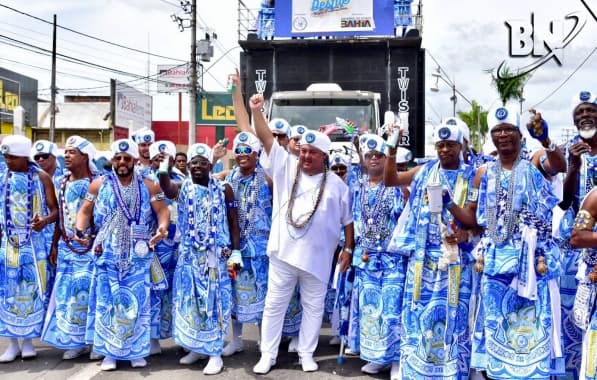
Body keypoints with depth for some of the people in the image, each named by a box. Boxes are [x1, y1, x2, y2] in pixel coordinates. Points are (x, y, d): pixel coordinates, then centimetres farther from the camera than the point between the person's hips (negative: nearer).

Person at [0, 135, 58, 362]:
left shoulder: (41, 178, -3)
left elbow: (55, 210, -5)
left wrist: (45, 221, -25)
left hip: (34, 242, -2)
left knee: (32, 289, 2)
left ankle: (28, 340, 15)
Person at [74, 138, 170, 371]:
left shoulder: (148, 186, 3)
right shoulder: (99, 185, 5)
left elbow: (162, 210, -3)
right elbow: (85, 211, 7)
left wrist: (162, 228, -23)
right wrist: (80, 230, -12)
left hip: (138, 257, 0)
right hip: (108, 256, 1)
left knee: (137, 302, 4)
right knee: (107, 302, 4)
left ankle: (137, 351, 16)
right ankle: (109, 352, 14)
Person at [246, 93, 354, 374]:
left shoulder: (336, 184, 1)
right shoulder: (286, 168, 1)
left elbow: (347, 220, 7)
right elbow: (266, 137, -4)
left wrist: (349, 249, 3)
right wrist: (256, 110, -15)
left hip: (317, 257, 0)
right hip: (284, 253, 0)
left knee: (313, 307, 11)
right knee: (274, 305, 8)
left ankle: (306, 353, 26)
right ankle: (267, 355, 20)